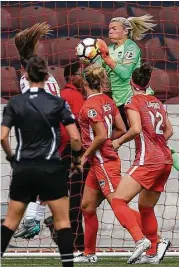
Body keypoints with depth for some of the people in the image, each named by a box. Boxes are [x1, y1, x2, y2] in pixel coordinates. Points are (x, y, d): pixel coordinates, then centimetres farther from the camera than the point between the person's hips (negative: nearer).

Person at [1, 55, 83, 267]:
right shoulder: (57, 103, -5)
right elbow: (75, 138, -8)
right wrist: (77, 160, 9)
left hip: (23, 169, 2)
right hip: (50, 169, -2)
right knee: (62, 220, 6)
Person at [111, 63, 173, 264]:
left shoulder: (133, 102, -4)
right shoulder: (156, 102, 17)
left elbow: (136, 129, -18)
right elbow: (169, 130, 22)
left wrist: (119, 141, -4)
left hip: (147, 161, -8)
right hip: (165, 160, 8)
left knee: (118, 201, -11)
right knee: (146, 208, 20)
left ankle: (140, 239, -28)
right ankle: (152, 254, 20)